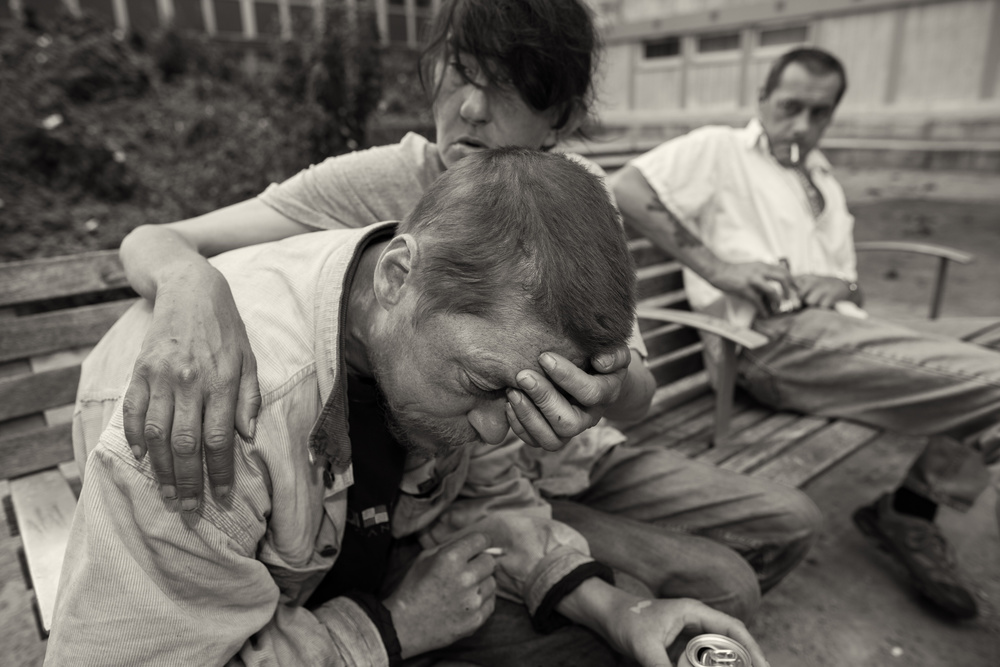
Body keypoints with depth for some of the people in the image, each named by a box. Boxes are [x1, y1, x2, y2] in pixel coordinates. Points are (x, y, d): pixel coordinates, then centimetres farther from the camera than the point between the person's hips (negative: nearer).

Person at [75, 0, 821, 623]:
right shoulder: (378, 185, -20)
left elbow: (639, 390, -13)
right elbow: (149, 240, -23)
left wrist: (614, 385, -38)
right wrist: (192, 285, -48)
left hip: (577, 461, 5)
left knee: (791, 523, 11)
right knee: (719, 587, -13)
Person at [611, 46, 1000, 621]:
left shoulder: (825, 181, 29)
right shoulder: (719, 149, 6)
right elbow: (628, 188, -11)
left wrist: (841, 286, 1)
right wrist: (717, 268, -16)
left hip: (836, 329, 8)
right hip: (778, 337, -8)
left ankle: (914, 510, 13)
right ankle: (907, 512, 7)